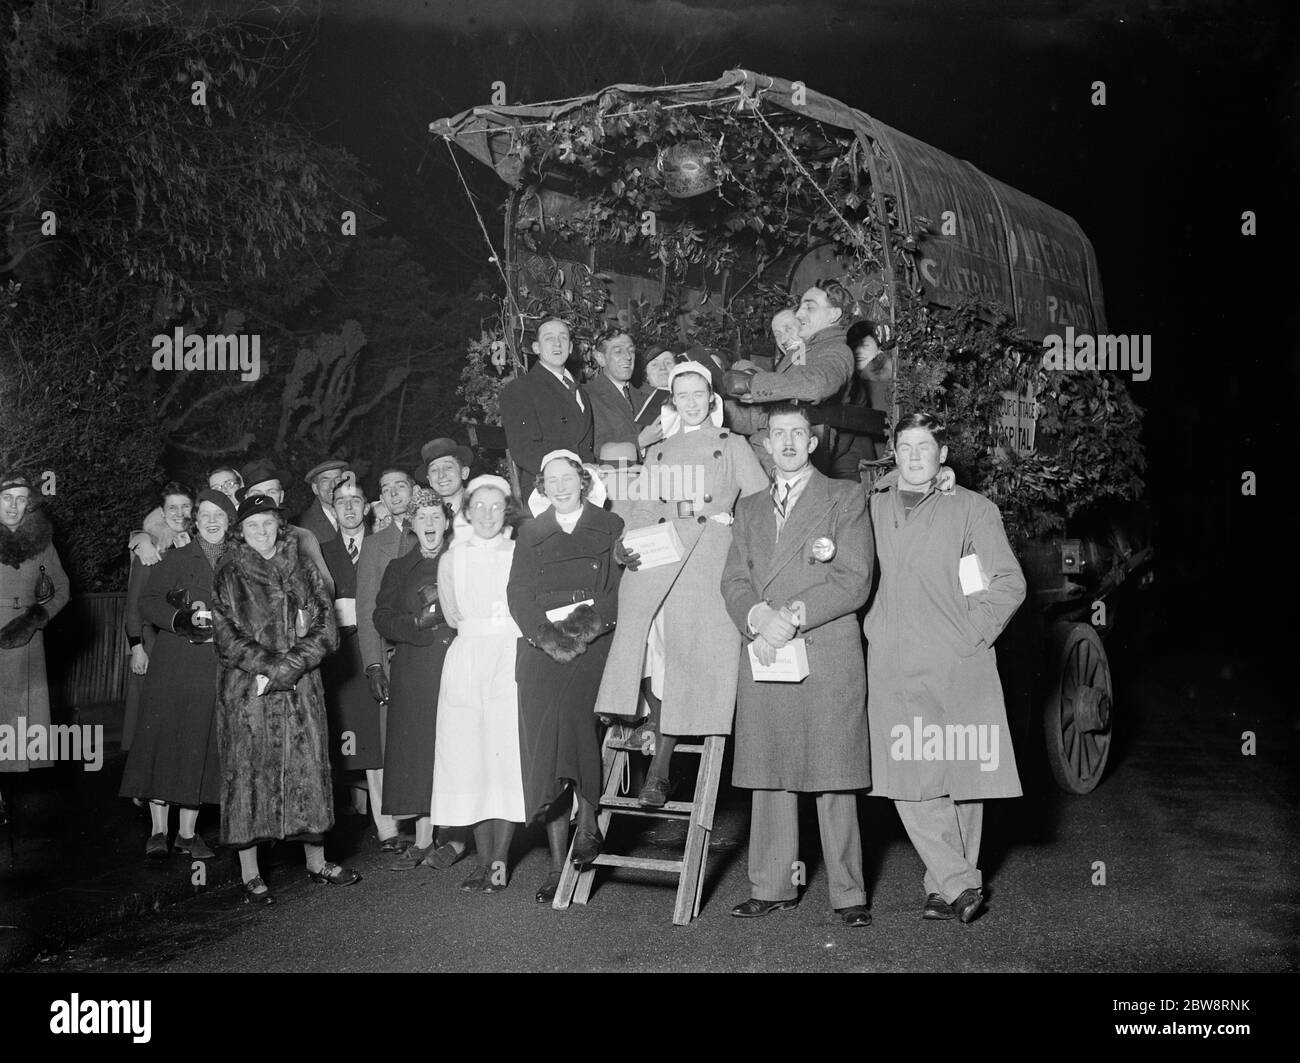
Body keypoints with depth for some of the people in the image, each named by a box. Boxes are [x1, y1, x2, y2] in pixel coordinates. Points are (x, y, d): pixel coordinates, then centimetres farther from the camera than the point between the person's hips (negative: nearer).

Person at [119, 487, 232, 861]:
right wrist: (185, 618, -16)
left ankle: (188, 832, 12)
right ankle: (158, 830, 4)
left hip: (219, 666, 2)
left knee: (202, 744, 3)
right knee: (164, 736, -3)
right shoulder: (175, 559, 5)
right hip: (175, 663, -2)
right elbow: (148, 603, -1)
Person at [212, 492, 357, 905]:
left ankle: (316, 861, 20)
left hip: (301, 692, 3)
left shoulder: (305, 572, 9)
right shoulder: (229, 578, 2)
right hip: (246, 695, -3)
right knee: (248, 775, -1)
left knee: (309, 770, 7)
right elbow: (229, 639, -6)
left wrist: (284, 669, -12)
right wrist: (270, 666, -17)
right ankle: (249, 874, 6)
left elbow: (325, 632, 1)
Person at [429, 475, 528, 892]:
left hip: (512, 657, -2)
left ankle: (500, 860, -2)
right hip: (466, 660, 2)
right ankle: (483, 858, 7)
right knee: (470, 756, -1)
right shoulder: (451, 559, 12)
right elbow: (453, 616, 13)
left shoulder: (520, 553, 5)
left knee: (508, 752, -7)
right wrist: (480, 627, 3)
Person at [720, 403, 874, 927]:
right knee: (768, 776, 5)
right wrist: (758, 616, -9)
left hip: (827, 654, -4)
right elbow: (733, 580, 12)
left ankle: (848, 893, 3)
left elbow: (855, 581, -2)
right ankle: (771, 887, 14)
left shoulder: (846, 497, 8)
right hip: (763, 653, 4)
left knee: (833, 778, -4)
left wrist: (794, 615, -12)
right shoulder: (749, 508, 21)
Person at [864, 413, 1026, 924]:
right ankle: (960, 884, -1)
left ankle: (944, 885, 15)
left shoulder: (973, 509, 6)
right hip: (892, 669, 2)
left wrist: (972, 633, -5)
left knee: (962, 778, 3)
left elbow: (1010, 583, 3)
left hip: (957, 667, -1)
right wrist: (871, 628, 7)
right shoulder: (873, 506, 13)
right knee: (909, 782, -7)